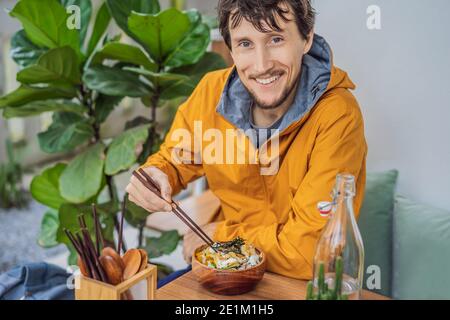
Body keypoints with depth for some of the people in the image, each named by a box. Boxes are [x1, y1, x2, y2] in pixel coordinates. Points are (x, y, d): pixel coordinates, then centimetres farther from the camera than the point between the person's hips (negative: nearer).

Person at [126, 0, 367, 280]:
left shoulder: (338, 116, -24)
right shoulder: (212, 90, -9)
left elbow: (307, 252, -23)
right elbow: (175, 160, 6)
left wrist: (220, 235, -12)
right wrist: (157, 175, -16)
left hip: (304, 282, -4)